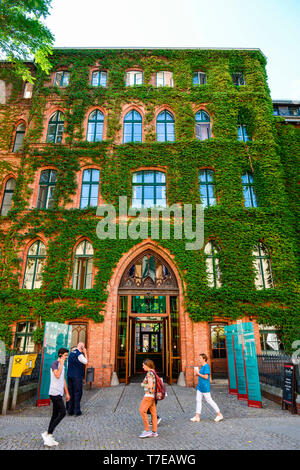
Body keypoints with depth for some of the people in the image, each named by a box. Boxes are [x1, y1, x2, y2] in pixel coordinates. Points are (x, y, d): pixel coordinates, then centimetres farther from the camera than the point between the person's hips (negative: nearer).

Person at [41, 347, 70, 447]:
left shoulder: (62, 365, 16)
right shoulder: (54, 364, -12)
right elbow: (57, 375, -29)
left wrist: (67, 393, 22)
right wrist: (61, 364, -19)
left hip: (59, 394, 9)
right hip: (55, 393, -9)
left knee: (55, 415, 11)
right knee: (62, 413, -10)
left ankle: (48, 438, 17)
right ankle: (47, 434, -2)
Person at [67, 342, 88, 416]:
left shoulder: (71, 353, 9)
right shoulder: (79, 354, -16)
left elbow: (68, 364, 16)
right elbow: (85, 362, -4)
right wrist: (85, 353, 1)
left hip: (70, 376, 8)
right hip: (77, 376, -7)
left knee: (70, 393, 13)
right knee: (77, 393, 1)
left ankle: (70, 411, 18)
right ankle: (77, 411, 5)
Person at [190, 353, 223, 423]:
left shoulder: (206, 366, -17)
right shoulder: (202, 366, 11)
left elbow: (206, 377, -22)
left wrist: (198, 373, -15)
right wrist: (197, 374, 4)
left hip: (205, 387, -9)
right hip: (200, 386, 9)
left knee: (209, 400, 1)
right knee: (198, 400, 9)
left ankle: (219, 415, 15)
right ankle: (197, 417, 15)